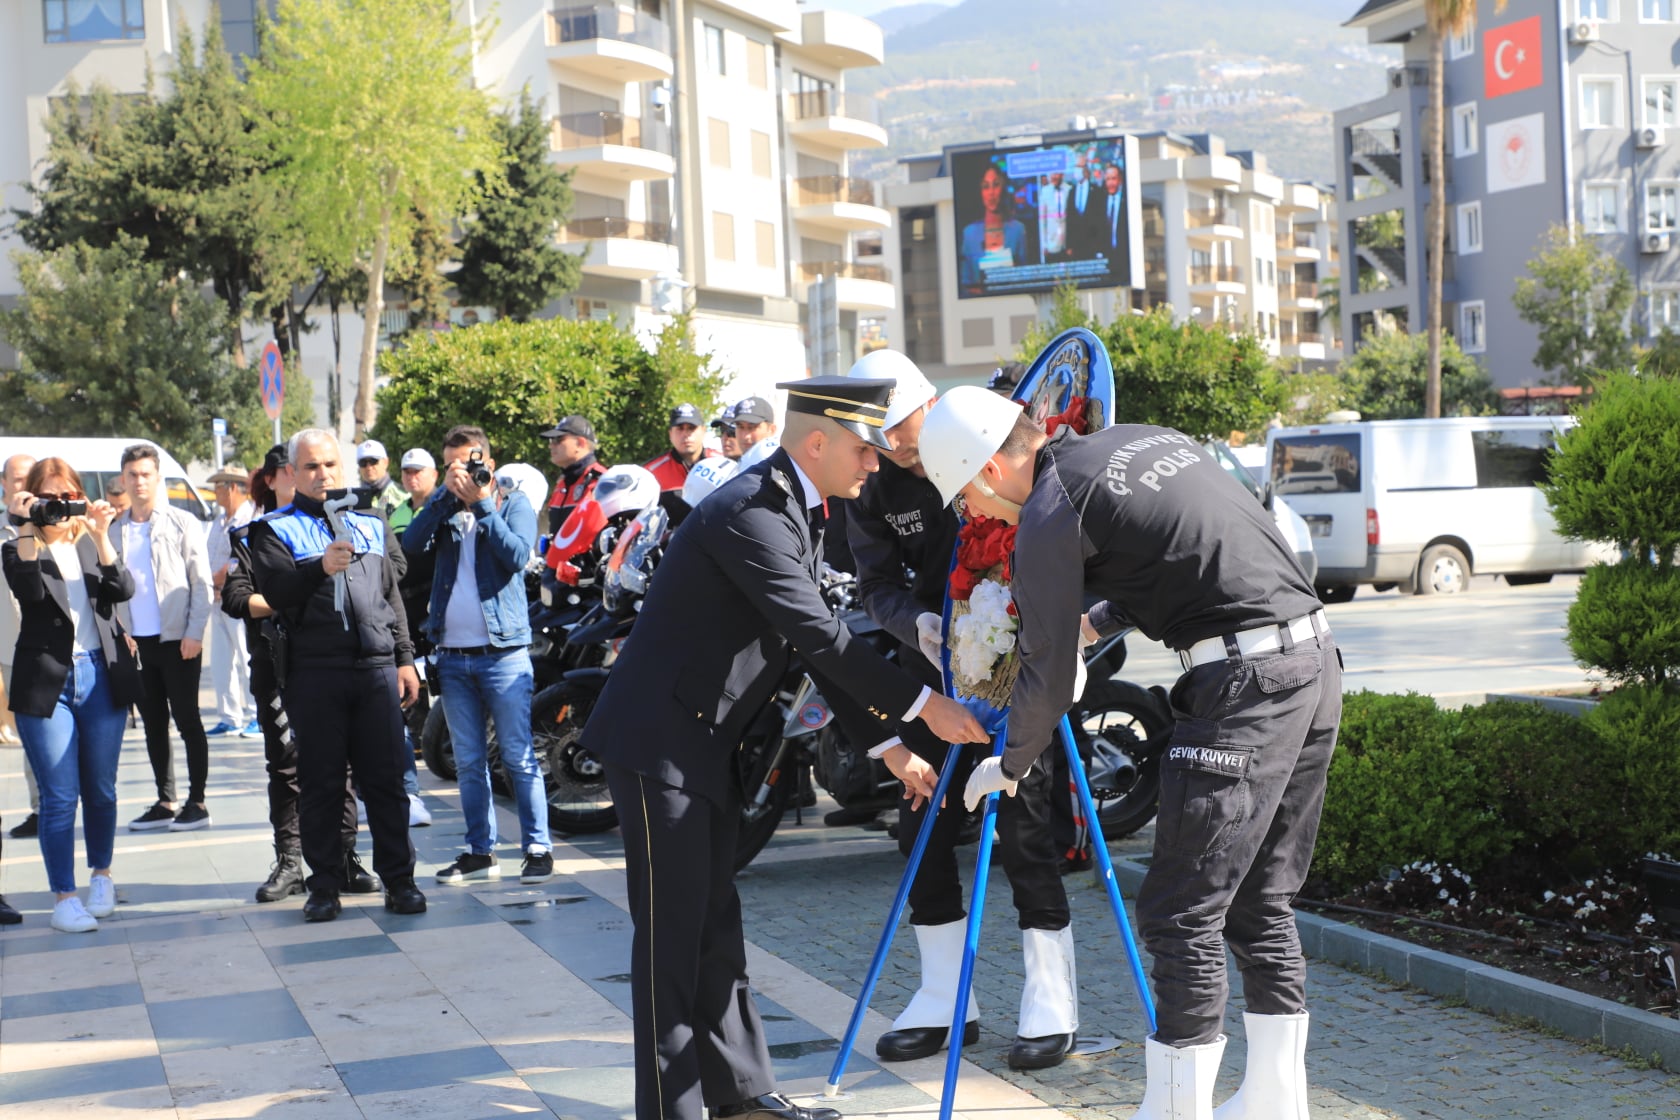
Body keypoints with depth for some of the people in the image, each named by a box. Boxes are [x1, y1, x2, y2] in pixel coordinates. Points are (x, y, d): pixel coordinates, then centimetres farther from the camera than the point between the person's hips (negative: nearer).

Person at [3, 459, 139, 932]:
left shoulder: (91, 544, 11)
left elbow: (122, 590, -5)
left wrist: (101, 537, -14)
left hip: (101, 675, 3)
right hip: (47, 682, -3)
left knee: (101, 789, 10)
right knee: (59, 796, -3)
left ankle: (101, 875, 29)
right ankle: (64, 897, 4)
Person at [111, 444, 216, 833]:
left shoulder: (182, 524, -2)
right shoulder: (114, 530, 9)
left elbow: (201, 582, -4)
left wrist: (194, 633, -11)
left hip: (177, 639, -4)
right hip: (136, 641, 4)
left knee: (188, 721, 1)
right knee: (154, 725, 9)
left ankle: (196, 803, 7)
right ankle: (165, 803, 16)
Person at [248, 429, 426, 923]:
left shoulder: (372, 524, 18)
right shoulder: (276, 530, 6)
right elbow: (275, 591, -10)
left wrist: (404, 659, 14)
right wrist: (321, 568, -27)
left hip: (376, 666, 2)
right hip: (313, 672, -2)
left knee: (385, 779, 2)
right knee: (320, 783, 3)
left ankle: (398, 879, 9)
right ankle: (325, 885, 11)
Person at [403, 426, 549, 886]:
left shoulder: (513, 505, 4)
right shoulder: (443, 508, 12)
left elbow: (517, 555, -14)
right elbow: (411, 546, -6)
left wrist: (481, 503, -11)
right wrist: (446, 494, -10)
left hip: (503, 651, -4)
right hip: (453, 655, 4)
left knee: (518, 757, -4)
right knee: (468, 762, 9)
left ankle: (538, 848, 1)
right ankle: (480, 851, 17)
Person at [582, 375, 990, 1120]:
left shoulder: (792, 507, 10)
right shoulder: (752, 513, -21)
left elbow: (815, 640, 12)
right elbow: (818, 635, -24)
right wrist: (921, 705, -21)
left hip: (705, 742, 10)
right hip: (660, 738, -10)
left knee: (716, 923, 13)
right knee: (673, 929, -5)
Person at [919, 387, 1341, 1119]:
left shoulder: (1050, 515, -6)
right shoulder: (1143, 439, 17)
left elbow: (1047, 676, -2)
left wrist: (1009, 767, 15)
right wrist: (1097, 622, 34)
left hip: (1242, 686, -9)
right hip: (1314, 659, 9)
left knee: (1182, 914, -2)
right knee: (1260, 903, 16)